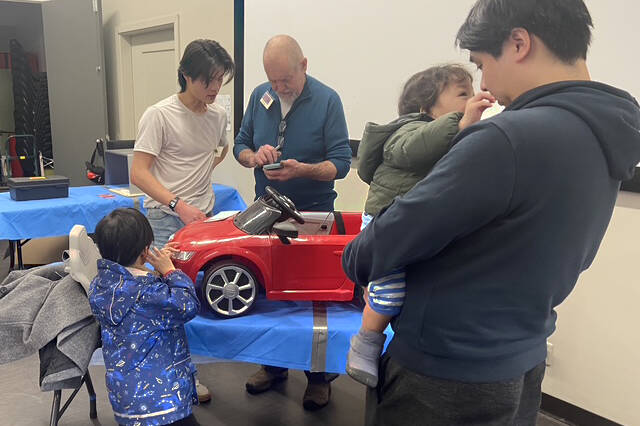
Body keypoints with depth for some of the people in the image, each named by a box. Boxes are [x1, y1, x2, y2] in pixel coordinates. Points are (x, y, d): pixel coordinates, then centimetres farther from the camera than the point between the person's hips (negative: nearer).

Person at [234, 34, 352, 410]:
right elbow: (240, 144, 9)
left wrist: (302, 170, -30)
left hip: (312, 214, -4)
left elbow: (341, 163, -13)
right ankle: (273, 365, 34)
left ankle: (319, 376, 24)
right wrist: (254, 156, -14)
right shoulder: (260, 97, 2)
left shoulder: (326, 100, -12)